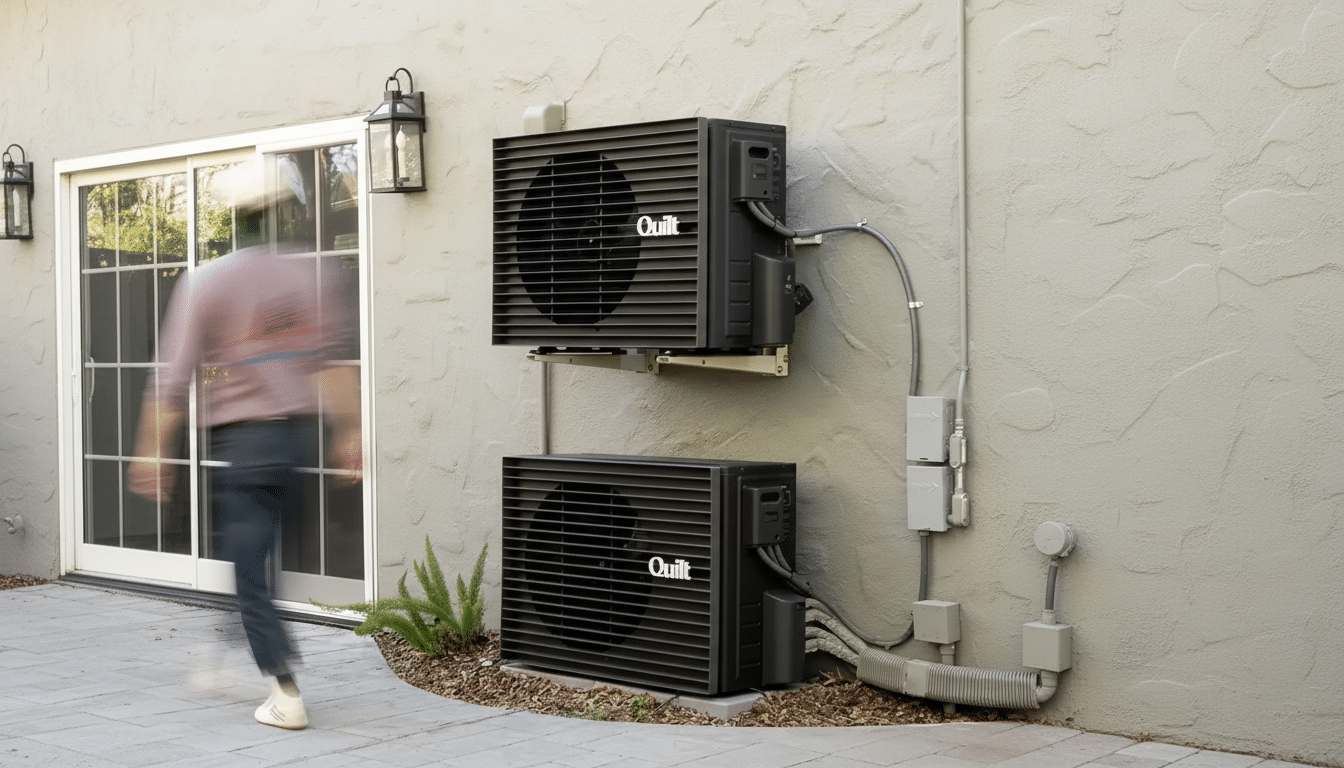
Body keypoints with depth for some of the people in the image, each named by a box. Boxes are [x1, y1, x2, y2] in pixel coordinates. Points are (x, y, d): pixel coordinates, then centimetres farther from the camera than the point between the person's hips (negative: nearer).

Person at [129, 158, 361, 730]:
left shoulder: (204, 284, -5)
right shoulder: (306, 272, 1)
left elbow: (173, 379, -6)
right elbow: (334, 356, -1)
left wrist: (152, 453, 0)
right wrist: (349, 432, 4)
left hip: (238, 441, -3)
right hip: (298, 432, 4)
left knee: (249, 571, 1)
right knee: (270, 559, 18)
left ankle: (287, 695, -3)